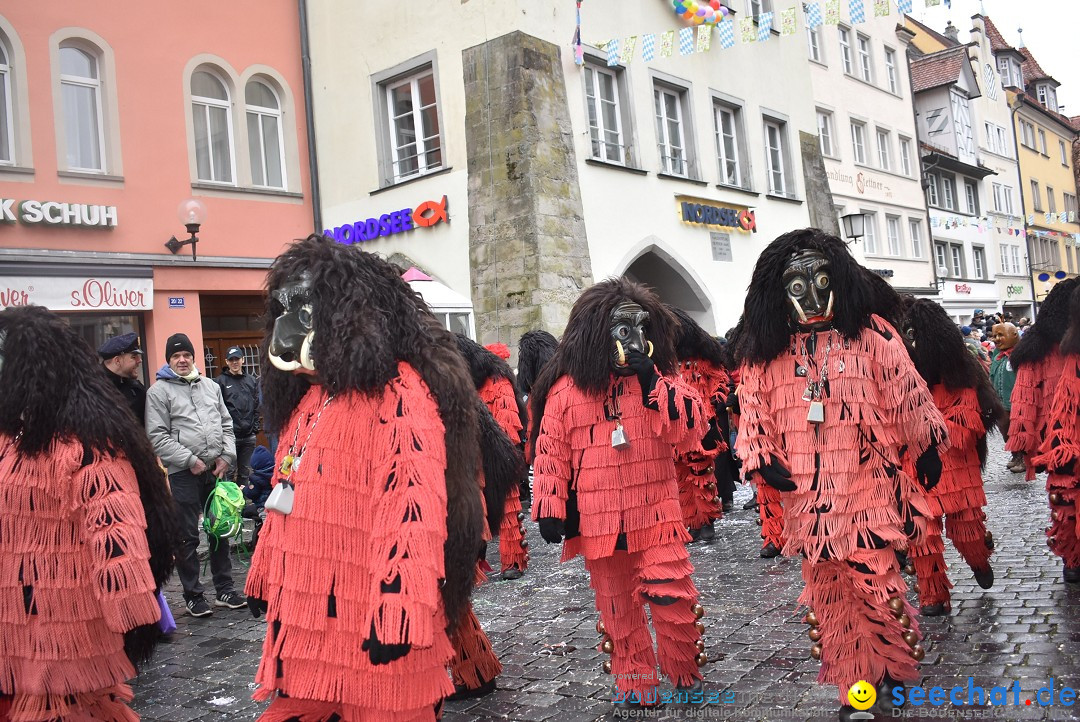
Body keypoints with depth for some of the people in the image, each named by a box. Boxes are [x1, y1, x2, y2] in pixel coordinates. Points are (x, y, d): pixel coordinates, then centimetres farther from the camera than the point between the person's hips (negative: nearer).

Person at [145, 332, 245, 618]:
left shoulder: (210, 386, 14)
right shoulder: (159, 391, -3)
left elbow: (226, 424, 16)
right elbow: (158, 437, -9)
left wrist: (227, 456, 2)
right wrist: (190, 460, -13)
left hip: (216, 469, 5)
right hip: (183, 474, -5)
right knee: (187, 537, 2)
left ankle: (224, 589, 23)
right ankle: (193, 595, 15)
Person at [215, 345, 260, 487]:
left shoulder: (252, 381, 12)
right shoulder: (220, 381, -3)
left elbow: (256, 406, 12)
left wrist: (255, 426, 4)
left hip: (249, 436, 4)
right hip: (230, 435, -4)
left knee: (246, 471, 11)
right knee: (229, 471, -2)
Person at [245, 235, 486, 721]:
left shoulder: (399, 394, -12)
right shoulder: (309, 399, 17)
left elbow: (411, 504, -22)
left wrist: (399, 608, -27)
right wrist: (268, 576, 25)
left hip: (372, 621, -8)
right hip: (308, 618, 8)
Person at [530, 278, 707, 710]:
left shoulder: (660, 379, 4)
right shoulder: (566, 388, -1)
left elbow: (691, 429, -7)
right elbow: (550, 452, 1)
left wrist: (652, 382, -15)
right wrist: (550, 508, -2)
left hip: (656, 515, 0)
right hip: (599, 522, 0)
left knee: (672, 597, -5)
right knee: (617, 609, 10)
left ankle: (686, 674, 19)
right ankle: (634, 683, 28)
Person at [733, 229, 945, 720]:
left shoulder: (870, 330, 0)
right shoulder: (764, 352, 6)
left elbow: (905, 392, 4)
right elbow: (754, 412, 11)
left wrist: (926, 446, 7)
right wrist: (762, 459, -2)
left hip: (866, 487, -3)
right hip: (806, 494, 3)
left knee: (875, 584, -2)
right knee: (827, 593, 10)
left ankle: (895, 675, 23)